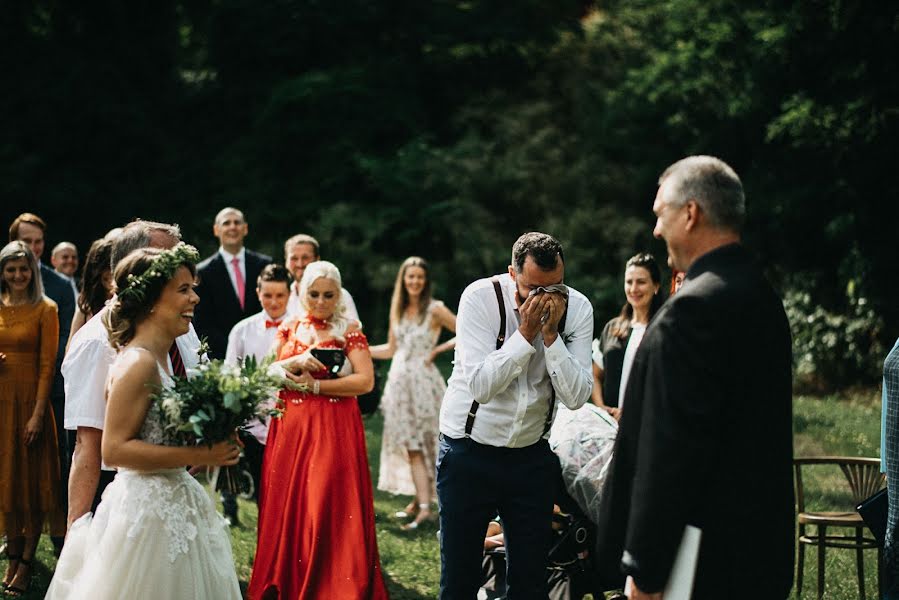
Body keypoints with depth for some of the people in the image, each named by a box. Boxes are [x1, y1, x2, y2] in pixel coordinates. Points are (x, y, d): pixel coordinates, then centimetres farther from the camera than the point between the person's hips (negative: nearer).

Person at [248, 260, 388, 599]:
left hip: (334, 430, -4)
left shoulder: (348, 331, -1)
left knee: (330, 511, -7)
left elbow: (365, 381, -11)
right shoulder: (288, 330, 12)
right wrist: (294, 363, -13)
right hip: (289, 428, 4)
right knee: (286, 510, 4)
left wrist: (314, 385, -13)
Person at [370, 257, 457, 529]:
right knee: (410, 445, 3)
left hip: (423, 381, -5)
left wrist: (439, 349, -10)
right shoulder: (397, 310, 11)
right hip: (399, 381, 5)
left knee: (418, 445, -7)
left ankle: (424, 506, -7)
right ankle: (420, 501, 6)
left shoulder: (435, 310, -5)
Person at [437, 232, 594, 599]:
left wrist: (551, 335, -22)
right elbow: (481, 385, -22)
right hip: (469, 454, -3)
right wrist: (525, 333, -26)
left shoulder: (577, 308, -7)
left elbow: (577, 397, -12)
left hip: (531, 457, 3)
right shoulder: (481, 297, -15)